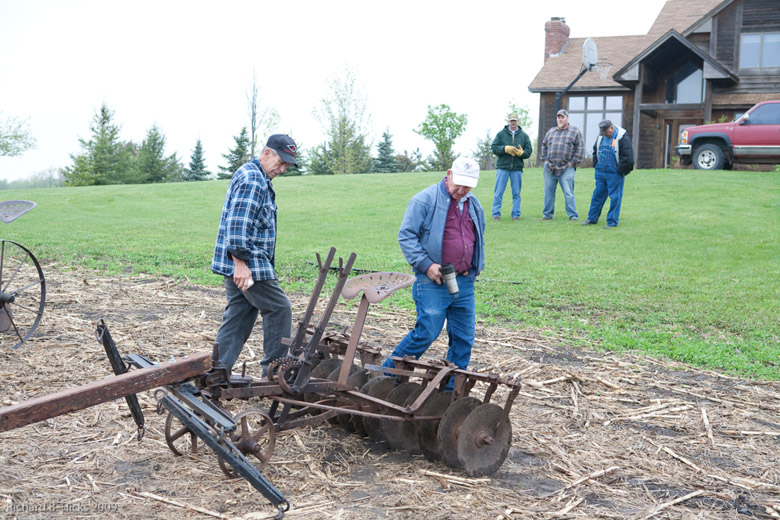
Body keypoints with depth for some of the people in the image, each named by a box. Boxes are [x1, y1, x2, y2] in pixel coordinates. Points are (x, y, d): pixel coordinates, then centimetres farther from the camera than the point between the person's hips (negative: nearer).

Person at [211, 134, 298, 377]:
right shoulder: (251, 179, -15)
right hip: (247, 264, -11)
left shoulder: (260, 179, 21)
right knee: (279, 309, -4)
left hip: (242, 264, 11)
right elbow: (238, 224, -23)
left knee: (239, 316, 11)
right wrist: (240, 261, -25)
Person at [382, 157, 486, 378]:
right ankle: (390, 371, 12)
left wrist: (478, 266, 14)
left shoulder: (474, 205, 14)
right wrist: (426, 264, -16)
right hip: (433, 283, -6)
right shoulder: (425, 200, -8)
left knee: (464, 338, 7)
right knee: (427, 333, -7)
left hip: (464, 283, 6)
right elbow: (406, 236, -10)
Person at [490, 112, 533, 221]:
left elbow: (529, 150, 7)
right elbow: (494, 148, 0)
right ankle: (496, 214, 3)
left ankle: (516, 214, 11)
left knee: (516, 193, 5)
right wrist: (505, 149, -15)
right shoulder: (501, 134, 8)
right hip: (502, 167, -1)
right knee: (498, 192, -3)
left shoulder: (524, 136, 12)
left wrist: (521, 153, -13)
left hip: (517, 168, 2)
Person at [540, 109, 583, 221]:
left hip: (566, 168, -4)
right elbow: (544, 145, 24)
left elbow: (579, 148, 0)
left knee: (568, 193, -7)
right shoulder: (551, 131, 17)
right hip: (549, 168, 4)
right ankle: (547, 214, 17)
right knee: (548, 192, 7)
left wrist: (573, 162, -7)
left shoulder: (575, 131, 5)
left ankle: (573, 216, -1)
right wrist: (545, 159, 11)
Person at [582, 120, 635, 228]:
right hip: (600, 172, 6)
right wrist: (596, 165, 13)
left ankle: (612, 222, 6)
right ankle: (592, 218, 20)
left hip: (614, 174, -6)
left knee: (615, 197, -1)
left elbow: (628, 158, -15)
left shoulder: (622, 138, -13)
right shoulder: (601, 136, 8)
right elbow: (595, 151, 24)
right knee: (597, 195, 11)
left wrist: (619, 170, -11)